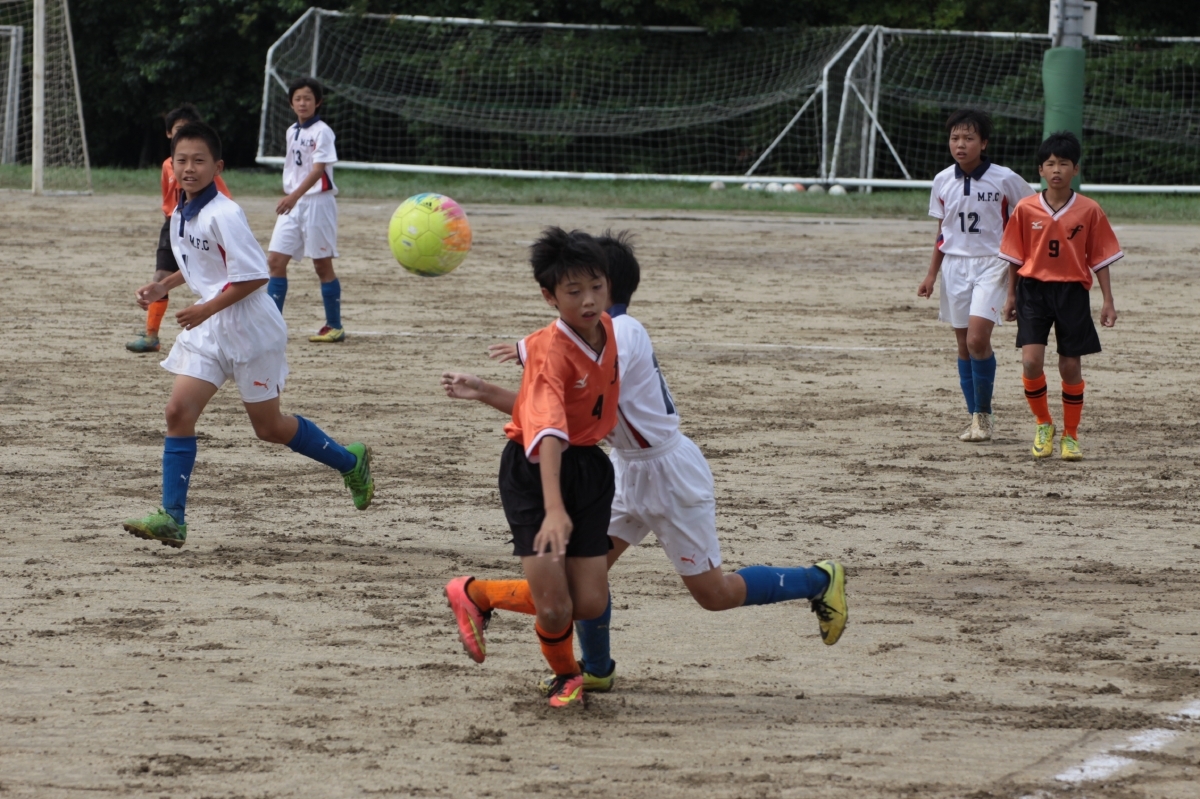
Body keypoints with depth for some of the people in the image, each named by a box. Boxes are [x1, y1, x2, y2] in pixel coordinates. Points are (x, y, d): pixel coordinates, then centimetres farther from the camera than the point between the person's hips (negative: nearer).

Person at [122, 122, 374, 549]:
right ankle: (171, 518, -8)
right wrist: (163, 286, 7)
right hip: (208, 328, 7)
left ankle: (350, 461, 29)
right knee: (179, 411, -7)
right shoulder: (181, 214, 5)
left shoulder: (224, 215, -21)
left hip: (249, 326, -7)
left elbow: (254, 275, -22)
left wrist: (208, 308, -25)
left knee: (268, 426, 6)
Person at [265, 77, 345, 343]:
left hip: (317, 201, -7)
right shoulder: (292, 132, 13)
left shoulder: (322, 132, -10)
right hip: (292, 203, 7)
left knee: (322, 264, -1)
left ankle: (335, 326, 9)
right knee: (275, 260, -1)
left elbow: (318, 169, -20)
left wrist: (295, 196, -31)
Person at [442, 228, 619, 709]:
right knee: (555, 609, -15)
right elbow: (548, 430, -39)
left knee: (591, 605, 0)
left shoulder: (606, 328, -3)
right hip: (535, 470, -7)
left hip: (588, 469, 7)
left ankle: (475, 594, 23)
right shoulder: (552, 351, -25)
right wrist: (554, 509, -51)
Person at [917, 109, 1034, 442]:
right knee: (964, 345, 5)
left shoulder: (1004, 179, -8)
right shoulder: (943, 181, 4)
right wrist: (931, 274, 12)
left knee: (978, 339, -19)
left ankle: (984, 413, -4)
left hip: (991, 265, -4)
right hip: (954, 264, 4)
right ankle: (975, 417, 14)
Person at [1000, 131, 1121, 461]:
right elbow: (1015, 256, 8)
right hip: (1034, 288, 0)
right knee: (1031, 360, -14)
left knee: (1071, 366, 4)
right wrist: (1011, 295, 10)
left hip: (1072, 293, 0)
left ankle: (1070, 435, 20)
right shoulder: (1026, 209, -1)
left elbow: (1100, 258, 2)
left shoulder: (1089, 211, -3)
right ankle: (1043, 424, 9)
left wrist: (1108, 301, 0)